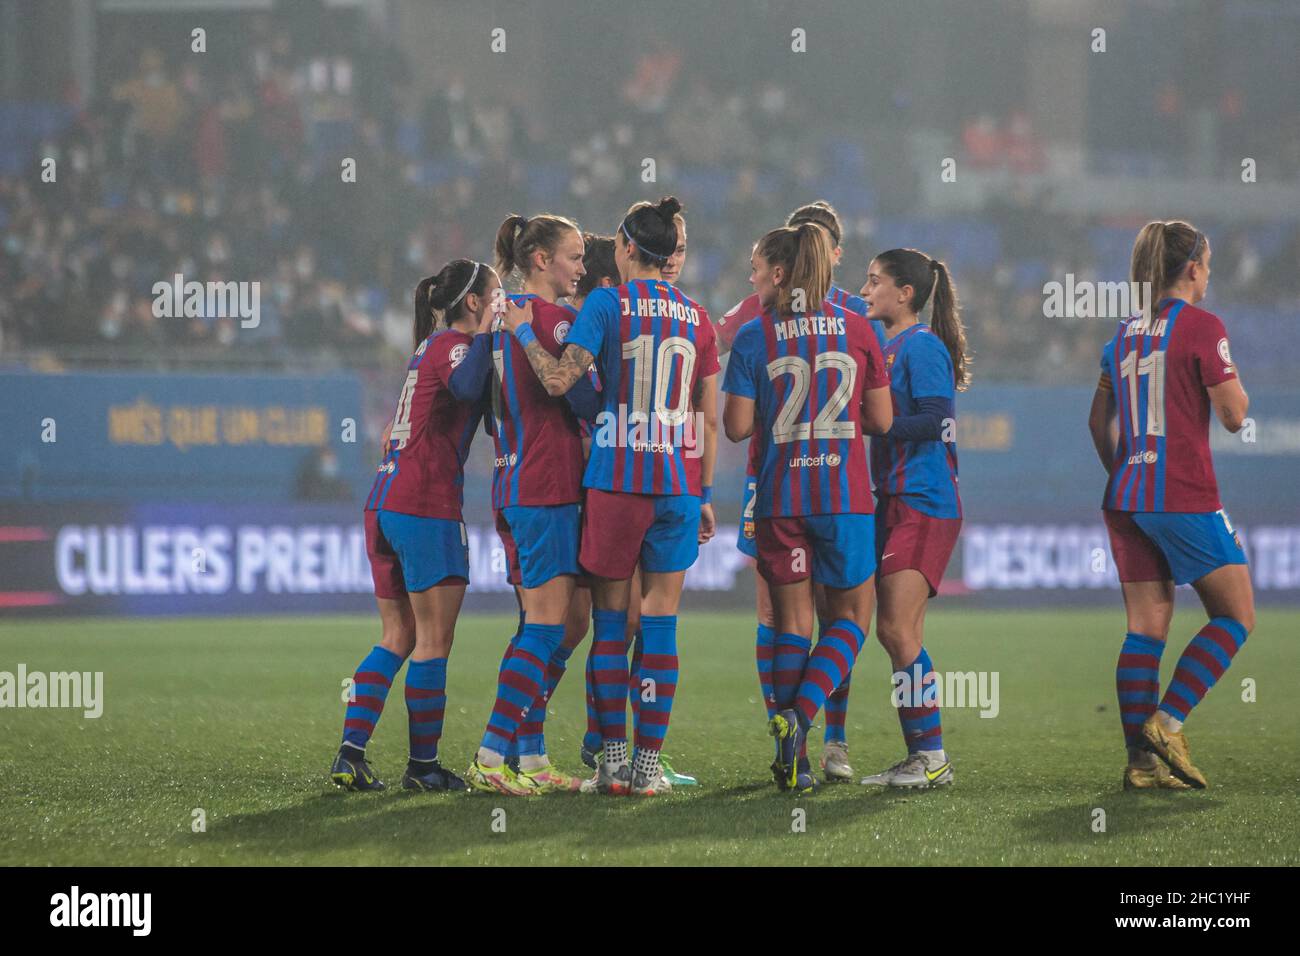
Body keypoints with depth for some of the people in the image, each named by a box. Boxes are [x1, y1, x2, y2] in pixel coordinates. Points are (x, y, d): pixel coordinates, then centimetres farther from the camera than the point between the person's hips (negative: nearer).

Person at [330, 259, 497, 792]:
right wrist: (486, 331, -18)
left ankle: (350, 754, 4)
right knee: (434, 639, -2)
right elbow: (466, 387, -29)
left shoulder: (431, 346, 21)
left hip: (385, 504, 9)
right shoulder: (453, 343, -6)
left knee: (397, 638, 12)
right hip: (427, 508, -9)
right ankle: (423, 766, 0)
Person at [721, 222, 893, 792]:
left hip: (780, 496, 0)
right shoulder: (856, 331, 2)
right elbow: (881, 420, 4)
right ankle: (799, 717, -13)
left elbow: (737, 426, -5)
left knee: (792, 619, 9)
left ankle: (792, 759, 5)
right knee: (851, 614, 11)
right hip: (846, 494, 0)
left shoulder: (754, 337, -4)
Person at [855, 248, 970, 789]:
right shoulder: (880, 340, 16)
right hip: (894, 502, 9)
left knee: (899, 631, -13)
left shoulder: (922, 347, -11)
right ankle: (919, 757, 12)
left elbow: (935, 421, -19)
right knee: (894, 633, 8)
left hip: (925, 505, -9)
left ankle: (933, 756, -7)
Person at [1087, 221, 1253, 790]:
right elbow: (1233, 415, -9)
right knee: (1235, 616, 3)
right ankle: (1167, 722, -9)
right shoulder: (1200, 326, -8)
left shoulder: (1125, 335, 13)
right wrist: (1232, 379, 10)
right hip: (1185, 497, -7)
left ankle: (1141, 760, 1)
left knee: (1145, 627, 6)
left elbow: (1099, 423, 18)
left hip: (1126, 499, 7)